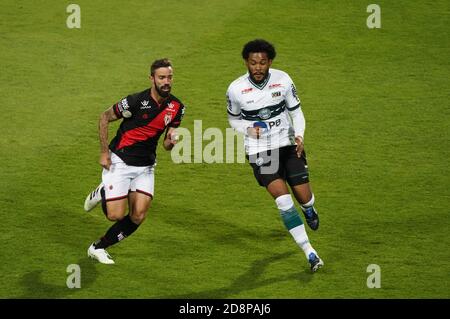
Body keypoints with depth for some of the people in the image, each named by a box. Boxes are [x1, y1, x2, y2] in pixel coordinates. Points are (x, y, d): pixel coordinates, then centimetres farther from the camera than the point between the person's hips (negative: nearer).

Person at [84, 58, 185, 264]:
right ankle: (101, 194, 25)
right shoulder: (136, 101, -20)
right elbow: (104, 118, -6)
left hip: (145, 167, 5)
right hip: (119, 162, -5)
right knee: (116, 215, -10)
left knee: (138, 216, -6)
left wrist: (171, 142, -20)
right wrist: (104, 152, -9)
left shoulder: (176, 107, -3)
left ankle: (98, 248, 13)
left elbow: (166, 144, 5)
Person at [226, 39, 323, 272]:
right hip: (260, 151, -2)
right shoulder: (236, 89, -11)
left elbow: (296, 111, 4)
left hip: (288, 145, 2)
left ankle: (309, 211, 45)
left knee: (304, 198, 2)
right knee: (283, 200, -16)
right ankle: (310, 253, -10)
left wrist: (299, 135, -13)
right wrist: (248, 129, -15)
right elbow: (233, 119, 6)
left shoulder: (283, 80, -8)